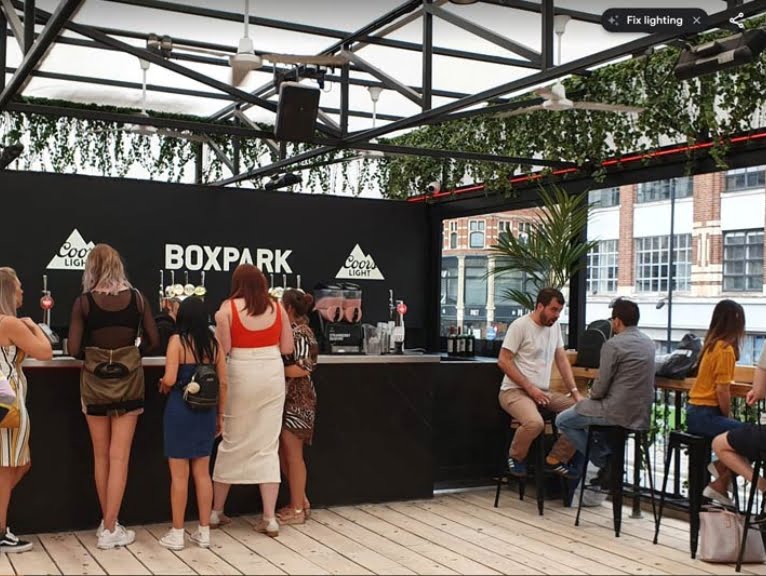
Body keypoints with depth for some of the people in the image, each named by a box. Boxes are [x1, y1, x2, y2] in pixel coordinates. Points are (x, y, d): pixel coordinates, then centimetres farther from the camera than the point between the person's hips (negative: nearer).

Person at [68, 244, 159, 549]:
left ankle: (107, 522, 23)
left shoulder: (83, 302, -7)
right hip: (128, 379, 0)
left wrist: (95, 353, 12)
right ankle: (109, 529, 3)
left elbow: (74, 349, -9)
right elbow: (153, 341, 1)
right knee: (119, 456, 3)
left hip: (95, 381, 0)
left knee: (101, 456, 14)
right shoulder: (137, 298, -3)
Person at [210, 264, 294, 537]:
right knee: (268, 446, 7)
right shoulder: (277, 307, 4)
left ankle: (216, 511, 24)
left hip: (241, 376, -2)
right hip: (272, 375, 2)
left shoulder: (228, 308, -4)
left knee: (232, 444, 12)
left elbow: (222, 349, -7)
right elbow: (287, 347, 6)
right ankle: (270, 518, 6)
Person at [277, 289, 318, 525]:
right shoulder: (292, 331, 12)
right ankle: (301, 501, 23)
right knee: (283, 452, 13)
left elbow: (302, 368, -21)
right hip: (287, 399, 9)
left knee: (293, 454, -1)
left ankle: (297, 509, 8)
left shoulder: (300, 333, -14)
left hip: (297, 401, -9)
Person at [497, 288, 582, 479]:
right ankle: (516, 457, -4)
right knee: (535, 422, -36)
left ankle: (556, 459, 5)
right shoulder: (520, 326, -12)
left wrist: (575, 391, 2)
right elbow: (503, 361, -14)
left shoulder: (555, 326, 10)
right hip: (515, 391, -7)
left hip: (543, 392, 7)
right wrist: (530, 388, -17)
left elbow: (562, 359, 14)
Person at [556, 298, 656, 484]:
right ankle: (610, 459, 22)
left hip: (619, 412, -8)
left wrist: (592, 393, 9)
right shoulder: (648, 342, 9)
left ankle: (604, 463, 7)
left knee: (563, 421, 9)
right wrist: (596, 393, 21)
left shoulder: (613, 345, -16)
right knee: (587, 410, 32)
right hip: (643, 413, 8)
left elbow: (601, 388, -14)